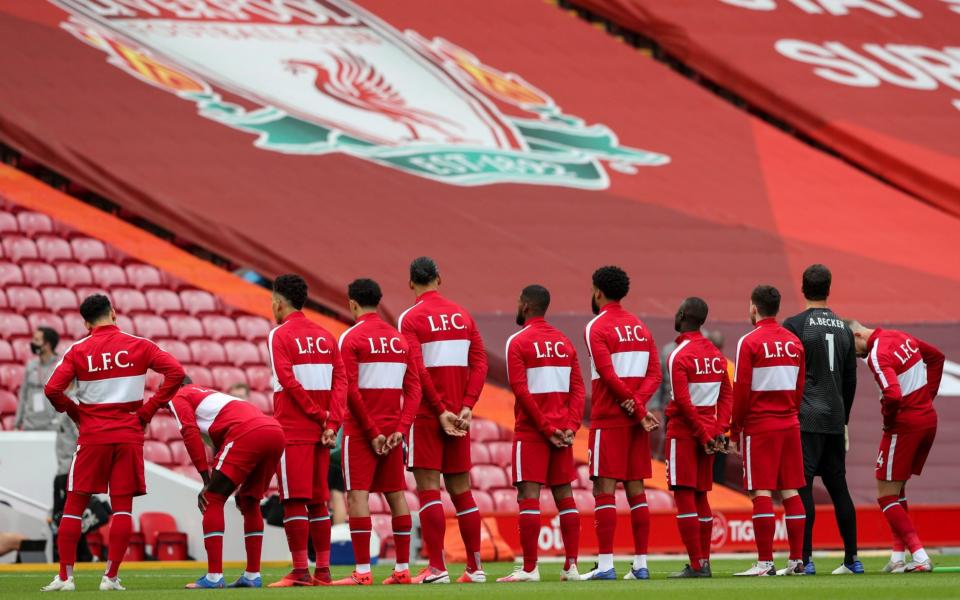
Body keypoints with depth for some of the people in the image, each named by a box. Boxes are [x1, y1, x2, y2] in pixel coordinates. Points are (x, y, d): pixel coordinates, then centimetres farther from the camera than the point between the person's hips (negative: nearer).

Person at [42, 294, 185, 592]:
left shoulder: (78, 351, 0)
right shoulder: (139, 346, 2)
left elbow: (53, 390, -9)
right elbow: (175, 372, -7)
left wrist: (76, 413, 6)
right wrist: (148, 409, -1)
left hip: (92, 436, 0)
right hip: (129, 434, 1)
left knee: (74, 505, 6)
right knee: (122, 506, 4)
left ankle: (65, 576, 1)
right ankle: (111, 576, -1)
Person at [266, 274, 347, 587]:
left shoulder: (279, 335, -6)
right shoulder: (325, 336, 12)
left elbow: (288, 382, -16)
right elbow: (340, 381, 4)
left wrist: (318, 414, -9)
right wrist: (331, 423, -3)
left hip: (292, 430, -6)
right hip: (320, 432, 6)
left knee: (294, 501, -4)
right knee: (317, 501, 11)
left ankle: (300, 571, -7)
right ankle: (323, 570, 9)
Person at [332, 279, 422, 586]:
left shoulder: (352, 338, -7)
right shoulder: (399, 338, 11)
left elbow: (351, 391, -14)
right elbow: (413, 388, 6)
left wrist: (372, 432, -11)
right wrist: (400, 429, 0)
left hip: (361, 430, -6)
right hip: (393, 429, 6)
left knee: (358, 493, -6)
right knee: (395, 493, 10)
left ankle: (362, 570, -12)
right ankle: (403, 569, 11)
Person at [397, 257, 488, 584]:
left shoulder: (410, 319, -6)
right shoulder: (462, 315, 10)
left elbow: (418, 370, -15)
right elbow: (480, 363, 4)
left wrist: (440, 411, -12)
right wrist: (466, 407, -2)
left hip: (426, 415, -5)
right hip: (459, 414, 5)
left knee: (428, 488, -4)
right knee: (461, 489, 11)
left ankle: (437, 567, -9)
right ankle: (475, 567, 12)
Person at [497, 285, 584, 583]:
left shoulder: (518, 342, -7)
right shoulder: (564, 342, 13)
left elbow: (521, 390, -14)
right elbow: (578, 388, 7)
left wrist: (546, 428, -12)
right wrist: (570, 426, -1)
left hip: (531, 429, -6)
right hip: (563, 430, 6)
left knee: (529, 495, -7)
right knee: (564, 494, 9)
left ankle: (529, 568, -12)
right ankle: (571, 566, 6)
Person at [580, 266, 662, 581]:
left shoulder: (597, 328, -7)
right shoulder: (640, 327, 14)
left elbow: (609, 375, -16)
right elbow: (655, 373, 7)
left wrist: (639, 410, -12)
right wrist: (639, 401, -8)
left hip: (608, 420, -6)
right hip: (636, 417, 6)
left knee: (604, 489, -7)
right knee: (636, 489, 9)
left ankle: (605, 564, -12)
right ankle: (640, 564, 7)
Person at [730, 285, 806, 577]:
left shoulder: (750, 342, -8)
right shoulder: (793, 341, 10)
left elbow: (741, 391, -9)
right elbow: (800, 387, 14)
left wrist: (735, 432, -1)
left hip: (759, 426, -6)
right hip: (789, 425, 6)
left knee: (761, 492, -5)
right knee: (791, 491, 7)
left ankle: (765, 562, -10)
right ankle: (797, 560, 7)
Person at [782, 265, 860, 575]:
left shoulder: (794, 325, -6)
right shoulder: (844, 328, 12)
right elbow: (850, 380, 16)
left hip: (805, 419, -6)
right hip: (834, 419, 6)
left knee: (802, 486, -7)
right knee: (838, 486, 11)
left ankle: (805, 559, -13)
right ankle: (852, 559, 13)